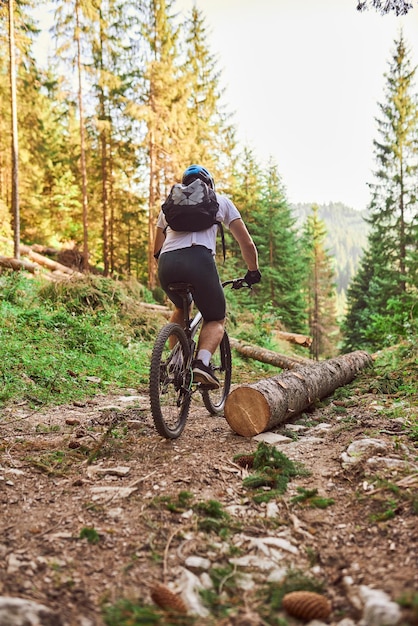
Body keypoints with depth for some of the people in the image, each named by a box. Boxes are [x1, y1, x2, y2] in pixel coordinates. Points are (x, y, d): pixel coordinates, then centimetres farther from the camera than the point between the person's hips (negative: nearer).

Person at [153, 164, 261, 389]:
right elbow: (247, 243, 23)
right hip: (199, 259, -3)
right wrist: (253, 272, 36)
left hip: (167, 264, 4)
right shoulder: (220, 200, 24)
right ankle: (202, 362, -11)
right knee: (216, 319, 16)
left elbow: (157, 250, 34)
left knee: (180, 308, 33)